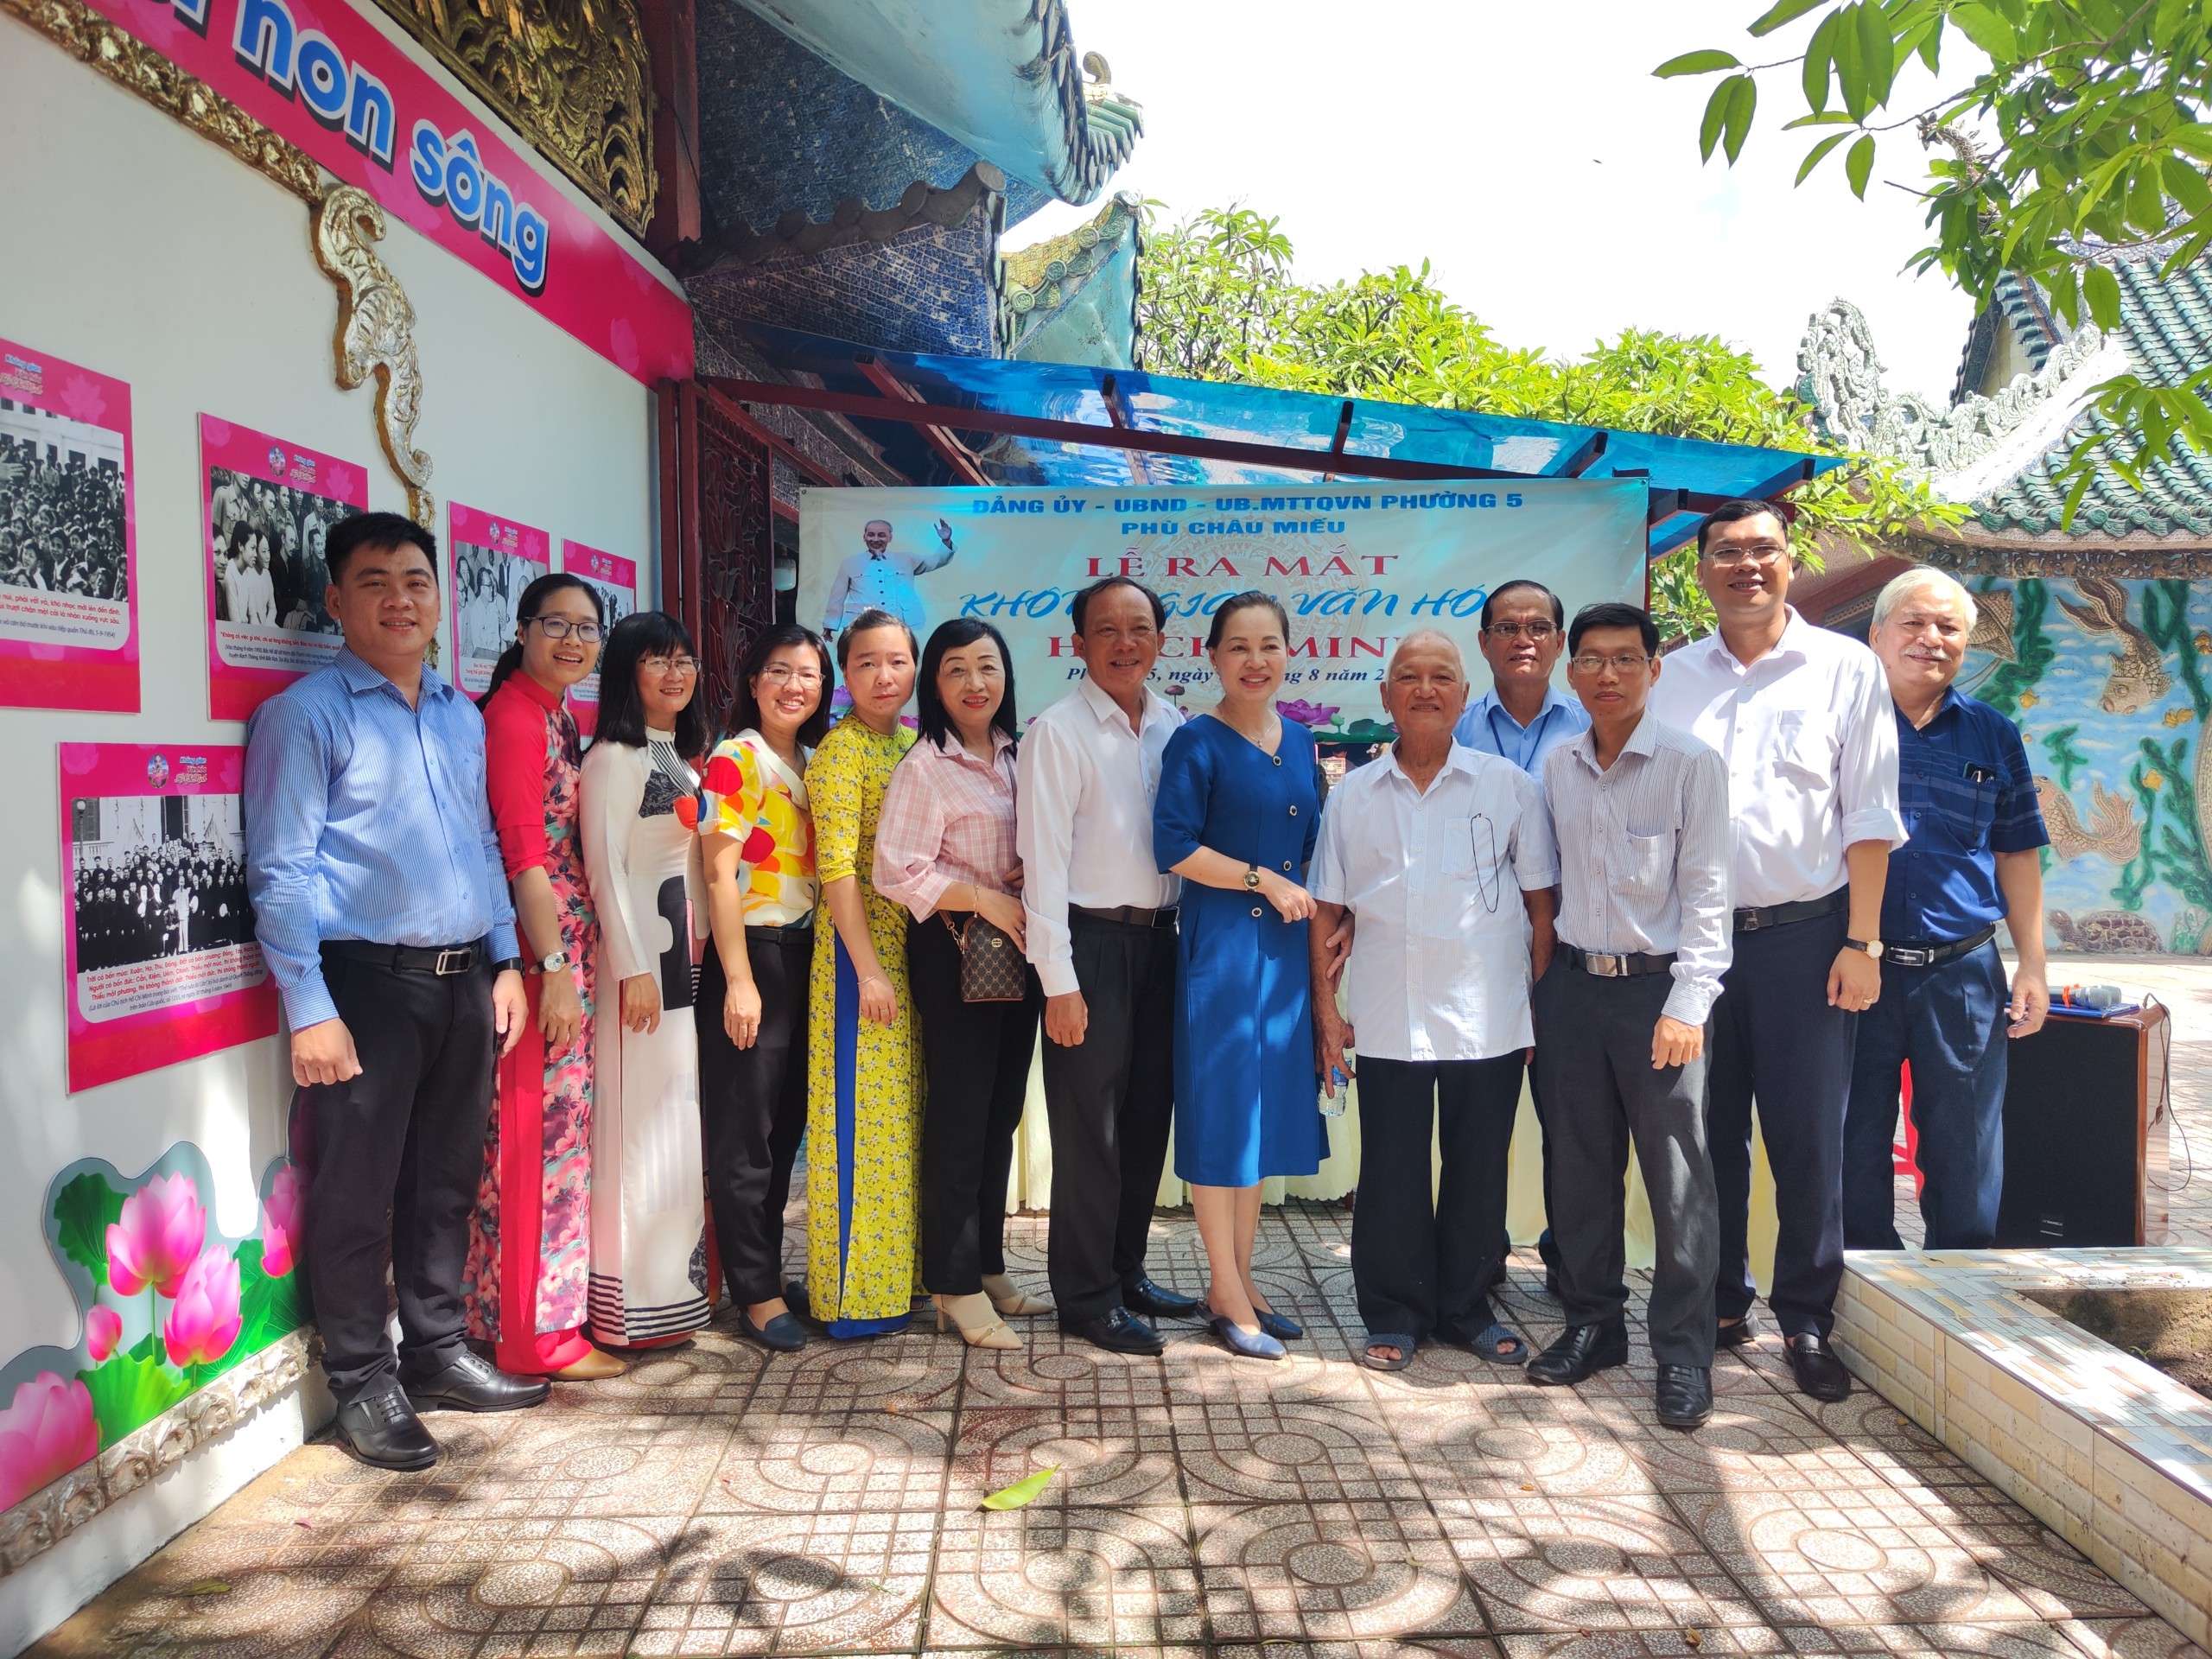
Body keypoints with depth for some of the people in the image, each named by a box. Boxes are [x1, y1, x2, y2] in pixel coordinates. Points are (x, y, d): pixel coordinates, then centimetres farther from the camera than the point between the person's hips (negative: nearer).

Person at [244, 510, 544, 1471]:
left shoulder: (463, 718, 15)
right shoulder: (307, 715, -5)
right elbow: (282, 871, -10)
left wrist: (506, 963, 13)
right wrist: (310, 1009, -15)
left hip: (464, 984, 6)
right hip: (366, 984, -6)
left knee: (447, 1181, 15)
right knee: (357, 1194, 3)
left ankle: (437, 1353, 29)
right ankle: (363, 1384, 18)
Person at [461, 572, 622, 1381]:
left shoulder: (559, 714, 15)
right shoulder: (513, 715, -12)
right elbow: (524, 852, -18)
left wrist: (577, 960, 15)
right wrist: (557, 967, -20)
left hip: (569, 944, 9)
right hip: (538, 949, -9)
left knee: (560, 1128, 14)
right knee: (539, 1131, -2)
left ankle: (546, 1316, 26)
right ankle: (536, 1333, 10)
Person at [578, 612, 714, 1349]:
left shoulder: (684, 758, 16)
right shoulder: (613, 758, -9)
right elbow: (605, 867, -16)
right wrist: (634, 968, -19)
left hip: (684, 952, 9)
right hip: (639, 953, -9)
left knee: (676, 1117, 13)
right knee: (638, 1120, -3)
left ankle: (671, 1290, 24)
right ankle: (631, 1305, 7)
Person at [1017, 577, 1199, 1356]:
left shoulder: (1174, 729, 8)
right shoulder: (1058, 732, -9)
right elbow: (1043, 859, -12)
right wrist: (1059, 982, -15)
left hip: (1159, 939, 6)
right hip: (1091, 941, -6)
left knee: (1148, 1116, 15)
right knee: (1089, 1127, 2)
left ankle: (1127, 1271, 31)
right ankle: (1087, 1298, 17)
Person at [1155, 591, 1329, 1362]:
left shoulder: (1299, 742, 12)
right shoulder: (1198, 742, -7)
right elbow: (1175, 845, -15)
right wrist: (1266, 880, -13)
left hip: (1286, 942, 7)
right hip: (1221, 941, -7)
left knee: (1267, 1109, 11)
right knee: (1220, 1109, 0)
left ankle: (1238, 1279, 24)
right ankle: (1228, 1297, 12)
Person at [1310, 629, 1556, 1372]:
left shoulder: (1508, 786, 4)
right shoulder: (1352, 795, 6)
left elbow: (1540, 899, 6)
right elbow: (1326, 909, 8)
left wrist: (1542, 999, 2)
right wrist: (1325, 1007, 3)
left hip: (1489, 1021, 0)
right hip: (1388, 1022, 0)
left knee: (1479, 1168, 9)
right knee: (1390, 1173, 6)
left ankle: (1466, 1308, 27)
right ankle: (1395, 1315, 22)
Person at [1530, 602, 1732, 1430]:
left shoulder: (1691, 764, -4)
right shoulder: (1557, 770, 9)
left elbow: (1705, 892, -6)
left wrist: (1687, 1004, -13)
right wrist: (1539, 985, 9)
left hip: (1658, 987, -4)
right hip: (1573, 984, 4)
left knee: (1679, 1179, -1)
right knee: (1580, 1167, 11)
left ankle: (1682, 1352, 12)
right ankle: (1592, 1323, 26)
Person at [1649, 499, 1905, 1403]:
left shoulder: (1846, 668, 2)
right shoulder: (1673, 676, 9)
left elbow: (1869, 816, -1)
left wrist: (1862, 943, -7)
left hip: (1805, 934, -2)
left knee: (1808, 1137, 2)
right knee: (1708, 1131, 9)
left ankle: (1807, 1320, 17)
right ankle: (1720, 1307, 23)